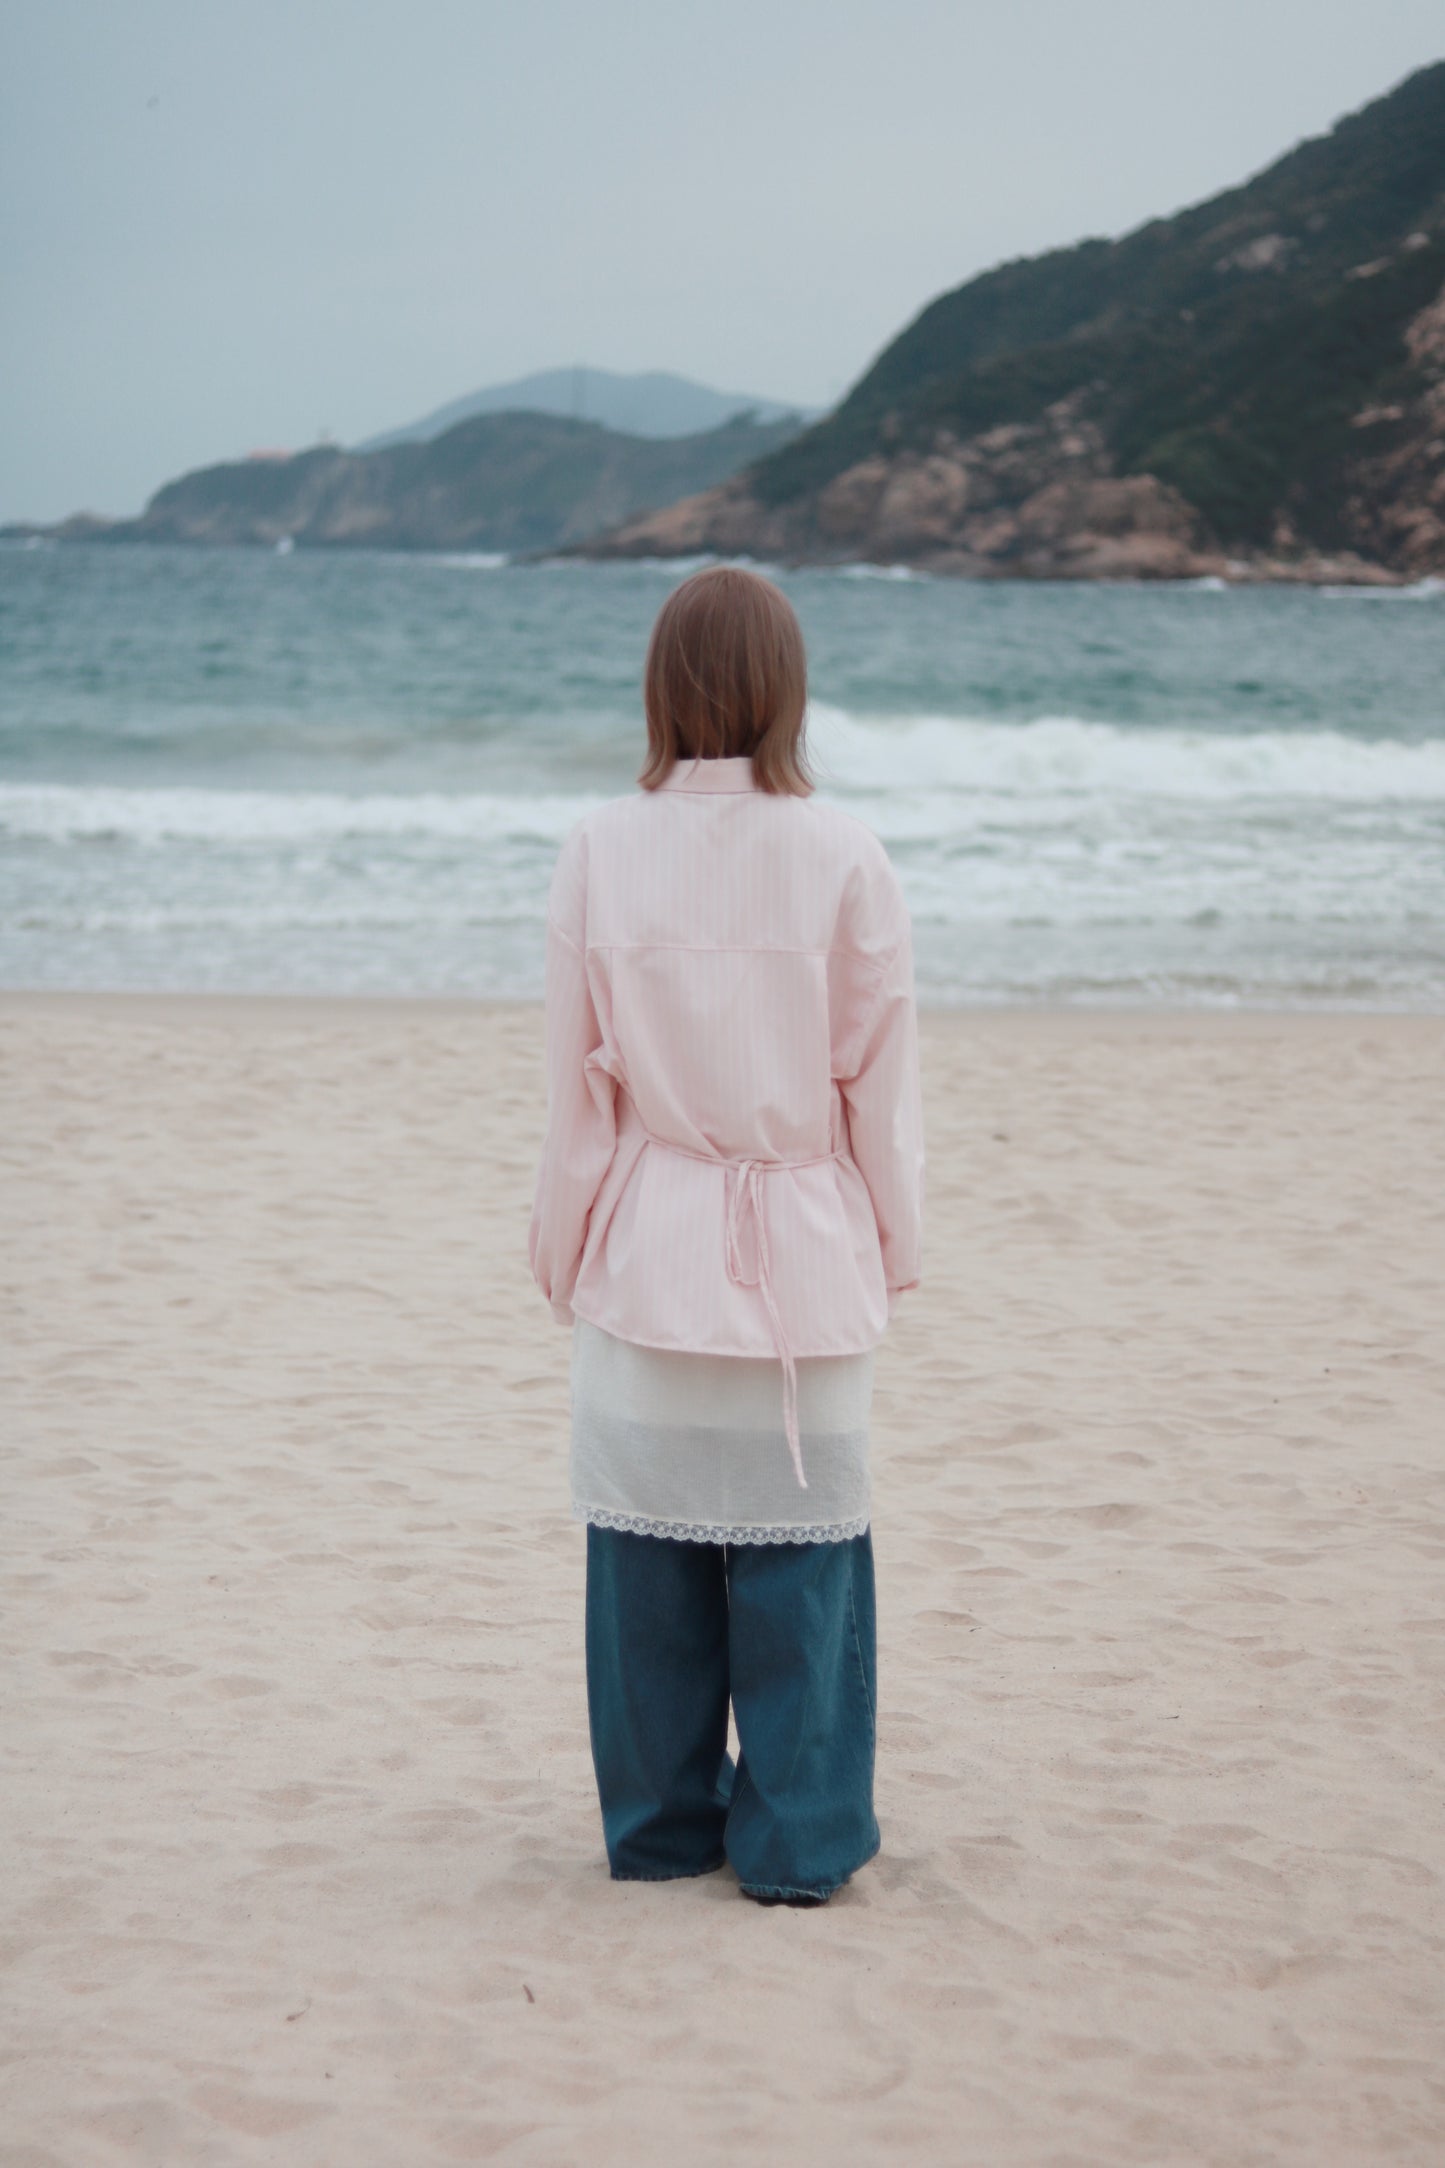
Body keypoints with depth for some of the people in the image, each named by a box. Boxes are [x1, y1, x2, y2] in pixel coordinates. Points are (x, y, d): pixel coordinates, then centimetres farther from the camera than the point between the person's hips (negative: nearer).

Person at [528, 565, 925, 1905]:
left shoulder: (600, 854, -5)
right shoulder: (843, 860, -7)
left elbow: (575, 1081, 1)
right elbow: (881, 1080, 0)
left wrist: (565, 1250, 12)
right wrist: (892, 1247, 12)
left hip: (645, 1248, 1)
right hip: (804, 1255, -1)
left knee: (647, 1552, 10)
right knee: (798, 1547, 7)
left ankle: (659, 1830, 21)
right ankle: (796, 1845, 14)